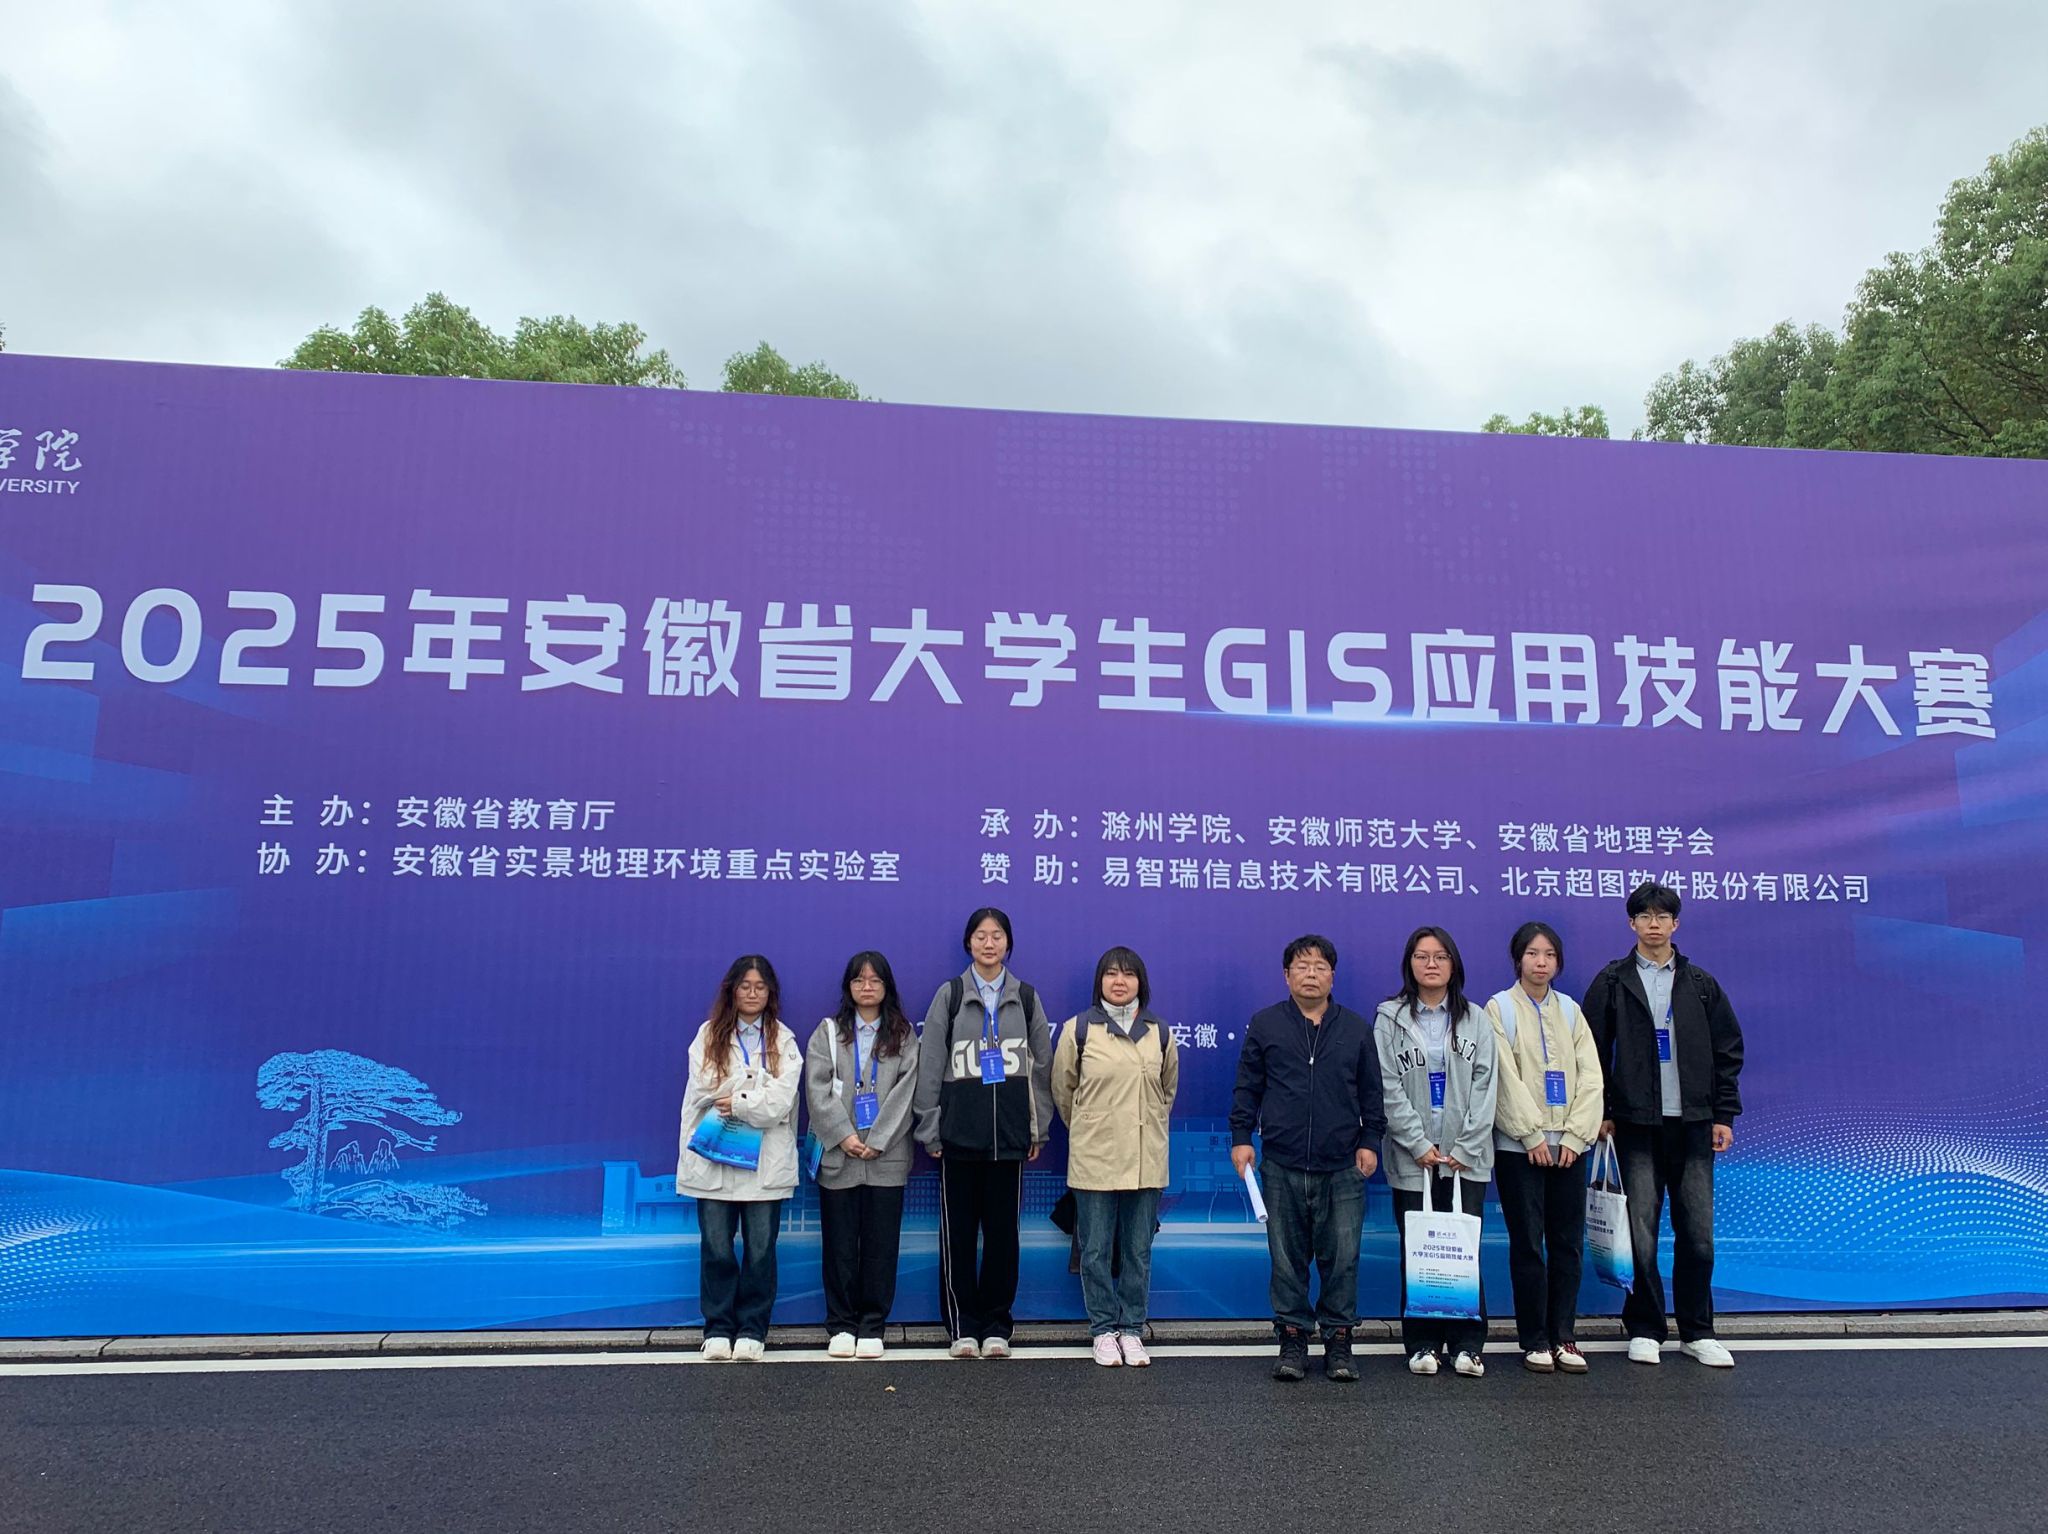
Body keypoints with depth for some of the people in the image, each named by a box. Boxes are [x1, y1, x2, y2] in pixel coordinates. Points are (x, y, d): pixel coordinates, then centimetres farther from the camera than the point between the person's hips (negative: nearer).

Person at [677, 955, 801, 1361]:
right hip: (713, 1159, 0)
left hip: (764, 1162, 0)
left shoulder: (783, 1041, 6)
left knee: (760, 1250, 4)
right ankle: (718, 1328, 17)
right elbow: (705, 1090, -5)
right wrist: (758, 1085, -6)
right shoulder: (708, 1035, 7)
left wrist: (734, 1099, -10)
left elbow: (779, 1103, -6)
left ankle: (752, 1330, 15)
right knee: (716, 1248, 4)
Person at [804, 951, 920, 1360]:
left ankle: (872, 1327, 12)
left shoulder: (904, 1035, 8)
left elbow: (905, 1092, -1)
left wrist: (878, 1140, -11)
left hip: (886, 1157, 0)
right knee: (840, 1244, 4)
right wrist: (844, 1135, -12)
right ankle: (841, 1326, 15)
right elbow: (817, 1089, -1)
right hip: (837, 1155, 0)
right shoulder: (827, 1033, 9)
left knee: (881, 1245, 2)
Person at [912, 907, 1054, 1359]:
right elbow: (930, 1066, 2)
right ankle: (962, 1326, 14)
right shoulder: (949, 995, 3)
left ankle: (996, 1325, 16)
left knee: (1003, 1229, 5)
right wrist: (931, 1130, -2)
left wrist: (1038, 1130, 7)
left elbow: (1043, 1066, 11)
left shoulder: (1026, 998, 8)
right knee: (958, 1230, 3)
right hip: (959, 1129, -1)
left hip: (1009, 1131, 1)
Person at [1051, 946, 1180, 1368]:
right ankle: (1104, 1330, 18)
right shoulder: (1078, 1029, -3)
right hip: (1094, 1159, -2)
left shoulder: (1160, 1033, 5)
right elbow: (1063, 1088, 9)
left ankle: (1132, 1330, 21)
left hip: (1146, 1160, 2)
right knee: (1097, 1251, 5)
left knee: (1138, 1252, 9)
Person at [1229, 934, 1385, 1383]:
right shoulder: (1264, 1025, 6)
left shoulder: (1356, 1029, 9)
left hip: (1342, 1168, 1)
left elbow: (1371, 1093, 13)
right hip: (1281, 1167, 0)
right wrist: (1241, 1137, 2)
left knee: (1342, 1257, 2)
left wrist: (1370, 1141, 6)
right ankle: (1293, 1338, 17)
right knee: (1287, 1258, 6)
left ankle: (1339, 1338, 15)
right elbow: (1247, 1088, 8)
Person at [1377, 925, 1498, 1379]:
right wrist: (1419, 1144, -9)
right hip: (1412, 1158, -1)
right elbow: (1389, 1087, -2)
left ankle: (1467, 1345, 8)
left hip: (1467, 1158, 1)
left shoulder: (1474, 1020, 10)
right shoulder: (1390, 1018, 4)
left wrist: (1465, 1148, -5)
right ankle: (1421, 1344, 10)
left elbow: (1484, 1086, 4)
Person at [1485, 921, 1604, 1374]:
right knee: (1527, 1243, 0)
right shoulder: (1500, 1008, -1)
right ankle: (1534, 1341, 10)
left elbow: (1590, 1077, 5)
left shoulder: (1570, 1009, 11)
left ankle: (1564, 1336, 16)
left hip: (1569, 1144, 4)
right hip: (1519, 1145, -4)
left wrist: (1575, 1136, -5)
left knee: (1569, 1243, 5)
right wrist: (1532, 1135, -12)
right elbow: (1506, 1078, -8)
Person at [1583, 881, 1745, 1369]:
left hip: (1692, 1125, 2)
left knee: (1698, 1234, 4)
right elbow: (1593, 1051, 2)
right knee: (1641, 1234, 0)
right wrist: (1602, 1113, -2)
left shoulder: (1701, 984, 8)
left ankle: (1698, 1332, 17)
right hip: (1636, 1126, -2)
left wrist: (1724, 1115, 5)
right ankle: (1644, 1330, 12)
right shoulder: (1612, 982, 2)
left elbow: (1728, 1051, 11)